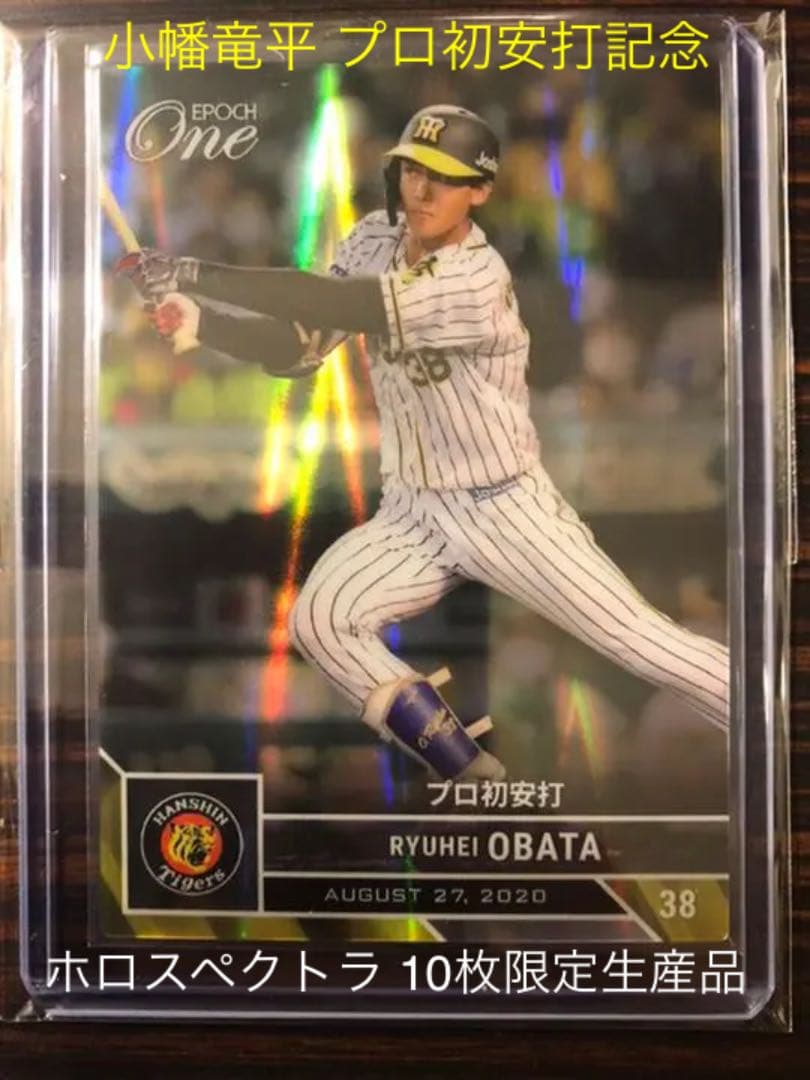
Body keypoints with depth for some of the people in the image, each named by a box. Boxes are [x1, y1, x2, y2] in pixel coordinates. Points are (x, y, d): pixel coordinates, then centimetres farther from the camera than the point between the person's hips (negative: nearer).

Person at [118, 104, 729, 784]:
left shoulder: (478, 277, -24)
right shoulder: (373, 241, -1)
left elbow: (335, 305, -34)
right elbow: (298, 349, -1)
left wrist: (191, 274, -33)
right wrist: (197, 317, -16)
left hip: (505, 509, -5)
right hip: (413, 513, 6)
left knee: (644, 642, -8)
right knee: (318, 621, -14)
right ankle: (472, 781, 0)